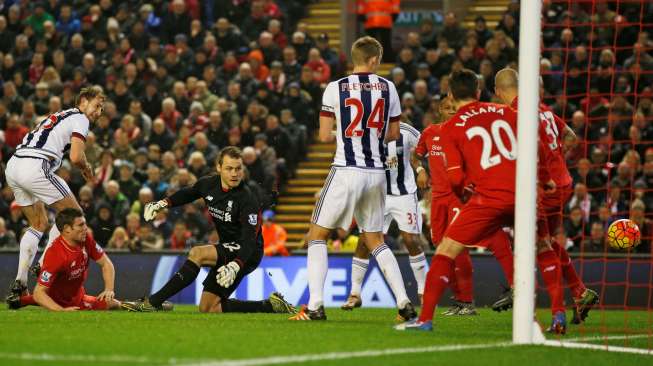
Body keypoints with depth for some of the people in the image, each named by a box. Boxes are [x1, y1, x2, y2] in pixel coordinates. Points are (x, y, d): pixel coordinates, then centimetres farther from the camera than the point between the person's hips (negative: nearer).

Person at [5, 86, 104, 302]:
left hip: (13, 165, 9)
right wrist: (87, 168, 13)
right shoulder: (80, 119, 3)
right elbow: (76, 158, -9)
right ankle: (44, 266, -3)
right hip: (35, 168, -9)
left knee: (39, 225, 20)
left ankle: (20, 282, 12)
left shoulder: (59, 116, 29)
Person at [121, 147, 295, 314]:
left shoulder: (248, 200, -22)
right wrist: (163, 203, 9)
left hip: (246, 255, -9)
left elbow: (250, 240, -30)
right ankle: (270, 306, 10)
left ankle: (152, 303, -27)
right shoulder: (209, 184, -2)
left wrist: (235, 266, -46)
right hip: (228, 251, 9)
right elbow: (188, 193, 23)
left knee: (197, 254, -28)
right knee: (208, 309, 5)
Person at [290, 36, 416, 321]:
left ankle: (315, 305, -4)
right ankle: (404, 302, 7)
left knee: (317, 236, 8)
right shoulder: (388, 88, 4)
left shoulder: (335, 88, -5)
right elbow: (393, 134, 13)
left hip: (346, 170, -4)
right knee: (375, 240, 18)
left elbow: (324, 136, -3)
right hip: (377, 172, 4)